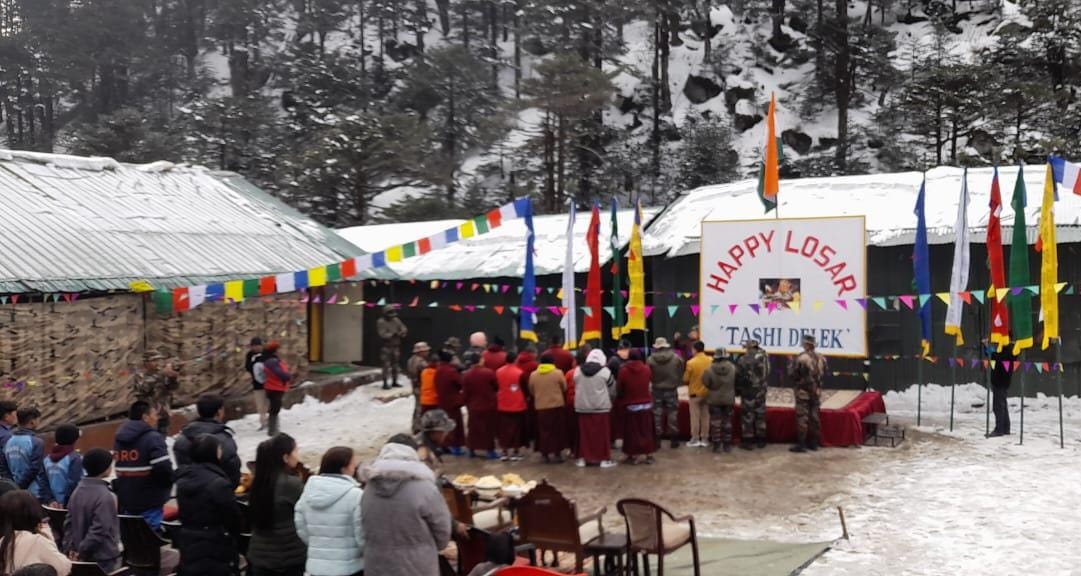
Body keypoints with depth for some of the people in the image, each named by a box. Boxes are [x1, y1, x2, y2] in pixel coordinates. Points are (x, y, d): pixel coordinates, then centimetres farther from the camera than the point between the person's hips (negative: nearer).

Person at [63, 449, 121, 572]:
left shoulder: (77, 491, 5)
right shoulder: (105, 496, -20)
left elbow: (69, 523, 8)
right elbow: (99, 530, -23)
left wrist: (70, 548, 7)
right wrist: (82, 551, -13)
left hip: (83, 557, 8)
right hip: (104, 559, -8)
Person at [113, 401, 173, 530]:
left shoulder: (119, 439, 11)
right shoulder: (153, 438, -16)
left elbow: (117, 470, 20)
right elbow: (163, 468, -23)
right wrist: (168, 483, -4)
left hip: (125, 502, 8)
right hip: (149, 504, -8)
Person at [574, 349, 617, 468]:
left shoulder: (578, 371, 0)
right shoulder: (605, 371, -9)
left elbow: (576, 388, 9)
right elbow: (612, 390, 2)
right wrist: (610, 399, 22)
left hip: (582, 407, 3)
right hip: (601, 407, -3)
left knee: (584, 433, 10)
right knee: (602, 434, 3)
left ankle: (583, 458, 14)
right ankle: (604, 459, 5)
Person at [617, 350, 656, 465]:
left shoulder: (623, 371, -11)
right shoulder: (646, 369, -3)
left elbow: (619, 388, -4)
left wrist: (620, 399, 14)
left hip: (630, 405, -2)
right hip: (646, 404, 2)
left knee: (632, 431, 5)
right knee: (647, 430, 9)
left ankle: (633, 456, 6)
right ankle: (649, 455, 11)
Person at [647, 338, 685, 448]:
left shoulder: (651, 360, -11)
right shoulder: (676, 358, -8)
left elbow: (648, 375, -3)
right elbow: (681, 373, -2)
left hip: (657, 390, 0)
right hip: (671, 390, 0)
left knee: (657, 415, 8)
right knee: (672, 415, 8)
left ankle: (657, 440, 11)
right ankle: (674, 440, 11)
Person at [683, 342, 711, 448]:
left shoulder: (691, 362, -17)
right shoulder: (711, 361, -6)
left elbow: (686, 379, -8)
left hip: (695, 393, -4)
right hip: (707, 393, 4)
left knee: (695, 417, 5)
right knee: (705, 417, 11)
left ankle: (695, 439, 8)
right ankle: (704, 439, 15)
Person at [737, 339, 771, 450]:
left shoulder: (745, 359, -14)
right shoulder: (764, 357, 2)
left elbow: (740, 376, -13)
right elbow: (767, 374, 5)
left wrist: (738, 387, 0)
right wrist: (765, 386, 10)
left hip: (749, 391, -5)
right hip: (761, 391, 5)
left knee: (747, 416, 2)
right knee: (760, 415, 14)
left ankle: (747, 441, 4)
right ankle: (761, 440, 19)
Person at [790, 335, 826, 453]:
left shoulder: (801, 358, -17)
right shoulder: (821, 359, 1)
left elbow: (793, 375, -12)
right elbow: (823, 374, 9)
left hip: (803, 391, -6)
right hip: (816, 391, 6)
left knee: (802, 418, -3)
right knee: (814, 417, 12)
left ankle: (801, 444, -3)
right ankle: (814, 443, 18)